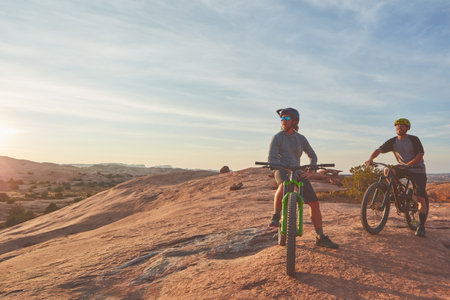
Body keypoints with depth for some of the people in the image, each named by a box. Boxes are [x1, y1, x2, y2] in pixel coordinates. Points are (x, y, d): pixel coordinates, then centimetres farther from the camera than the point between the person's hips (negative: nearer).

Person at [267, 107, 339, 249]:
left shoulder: (301, 138, 11)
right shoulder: (277, 137, 0)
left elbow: (313, 156, 16)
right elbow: (271, 159, -9)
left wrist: (310, 170, -4)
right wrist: (287, 168, -24)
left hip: (297, 172, 4)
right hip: (281, 170, -4)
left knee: (314, 202, -5)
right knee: (283, 185, -41)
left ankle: (321, 237, 6)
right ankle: (276, 216, -18)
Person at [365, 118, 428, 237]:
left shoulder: (414, 140, -12)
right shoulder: (393, 141, -2)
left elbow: (420, 156, -19)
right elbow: (379, 150, -13)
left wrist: (407, 165, -35)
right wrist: (370, 159, -33)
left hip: (417, 170, -4)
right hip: (403, 168, 4)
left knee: (420, 198, -11)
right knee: (387, 171, -26)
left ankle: (421, 227, -5)